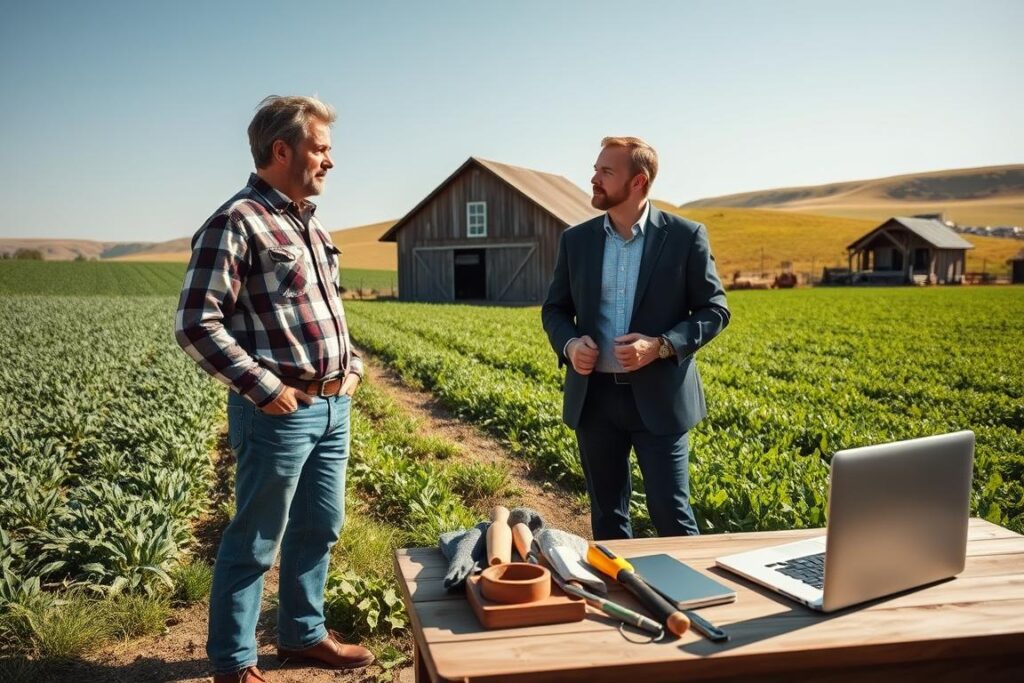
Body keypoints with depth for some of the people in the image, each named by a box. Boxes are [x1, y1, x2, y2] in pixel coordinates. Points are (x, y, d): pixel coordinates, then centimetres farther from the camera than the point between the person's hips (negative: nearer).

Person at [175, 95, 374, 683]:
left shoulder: (310, 224, 15)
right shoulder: (237, 223, -13)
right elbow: (196, 325, -18)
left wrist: (353, 364, 12)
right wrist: (264, 388, -18)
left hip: (333, 407, 8)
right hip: (279, 411, -8)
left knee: (319, 527, 17)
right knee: (255, 542, 5)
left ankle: (304, 633, 35)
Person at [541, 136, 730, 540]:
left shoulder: (686, 237, -4)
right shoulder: (576, 240, 6)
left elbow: (714, 309, -2)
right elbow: (554, 308, 13)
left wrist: (661, 346, -17)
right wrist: (568, 344, -9)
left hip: (659, 397, -3)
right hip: (594, 396, 4)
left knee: (671, 515, 2)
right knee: (606, 516, 14)